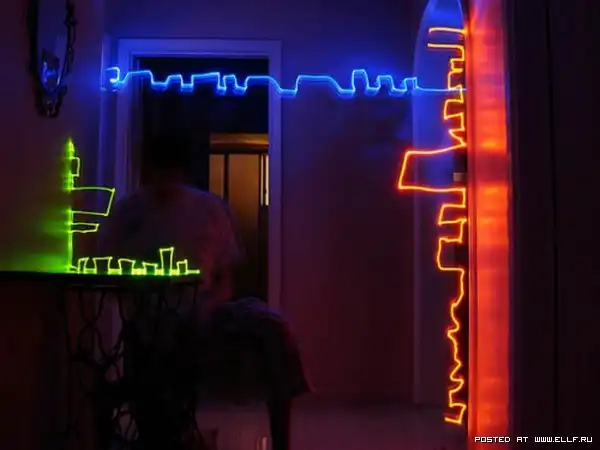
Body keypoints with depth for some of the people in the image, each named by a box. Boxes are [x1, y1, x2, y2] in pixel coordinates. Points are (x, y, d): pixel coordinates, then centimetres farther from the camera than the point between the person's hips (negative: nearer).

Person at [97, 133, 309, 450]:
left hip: (201, 313, 1)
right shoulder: (127, 211, 2)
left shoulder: (210, 208, 3)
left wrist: (207, 308, -17)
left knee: (272, 327, -26)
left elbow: (224, 279, 5)